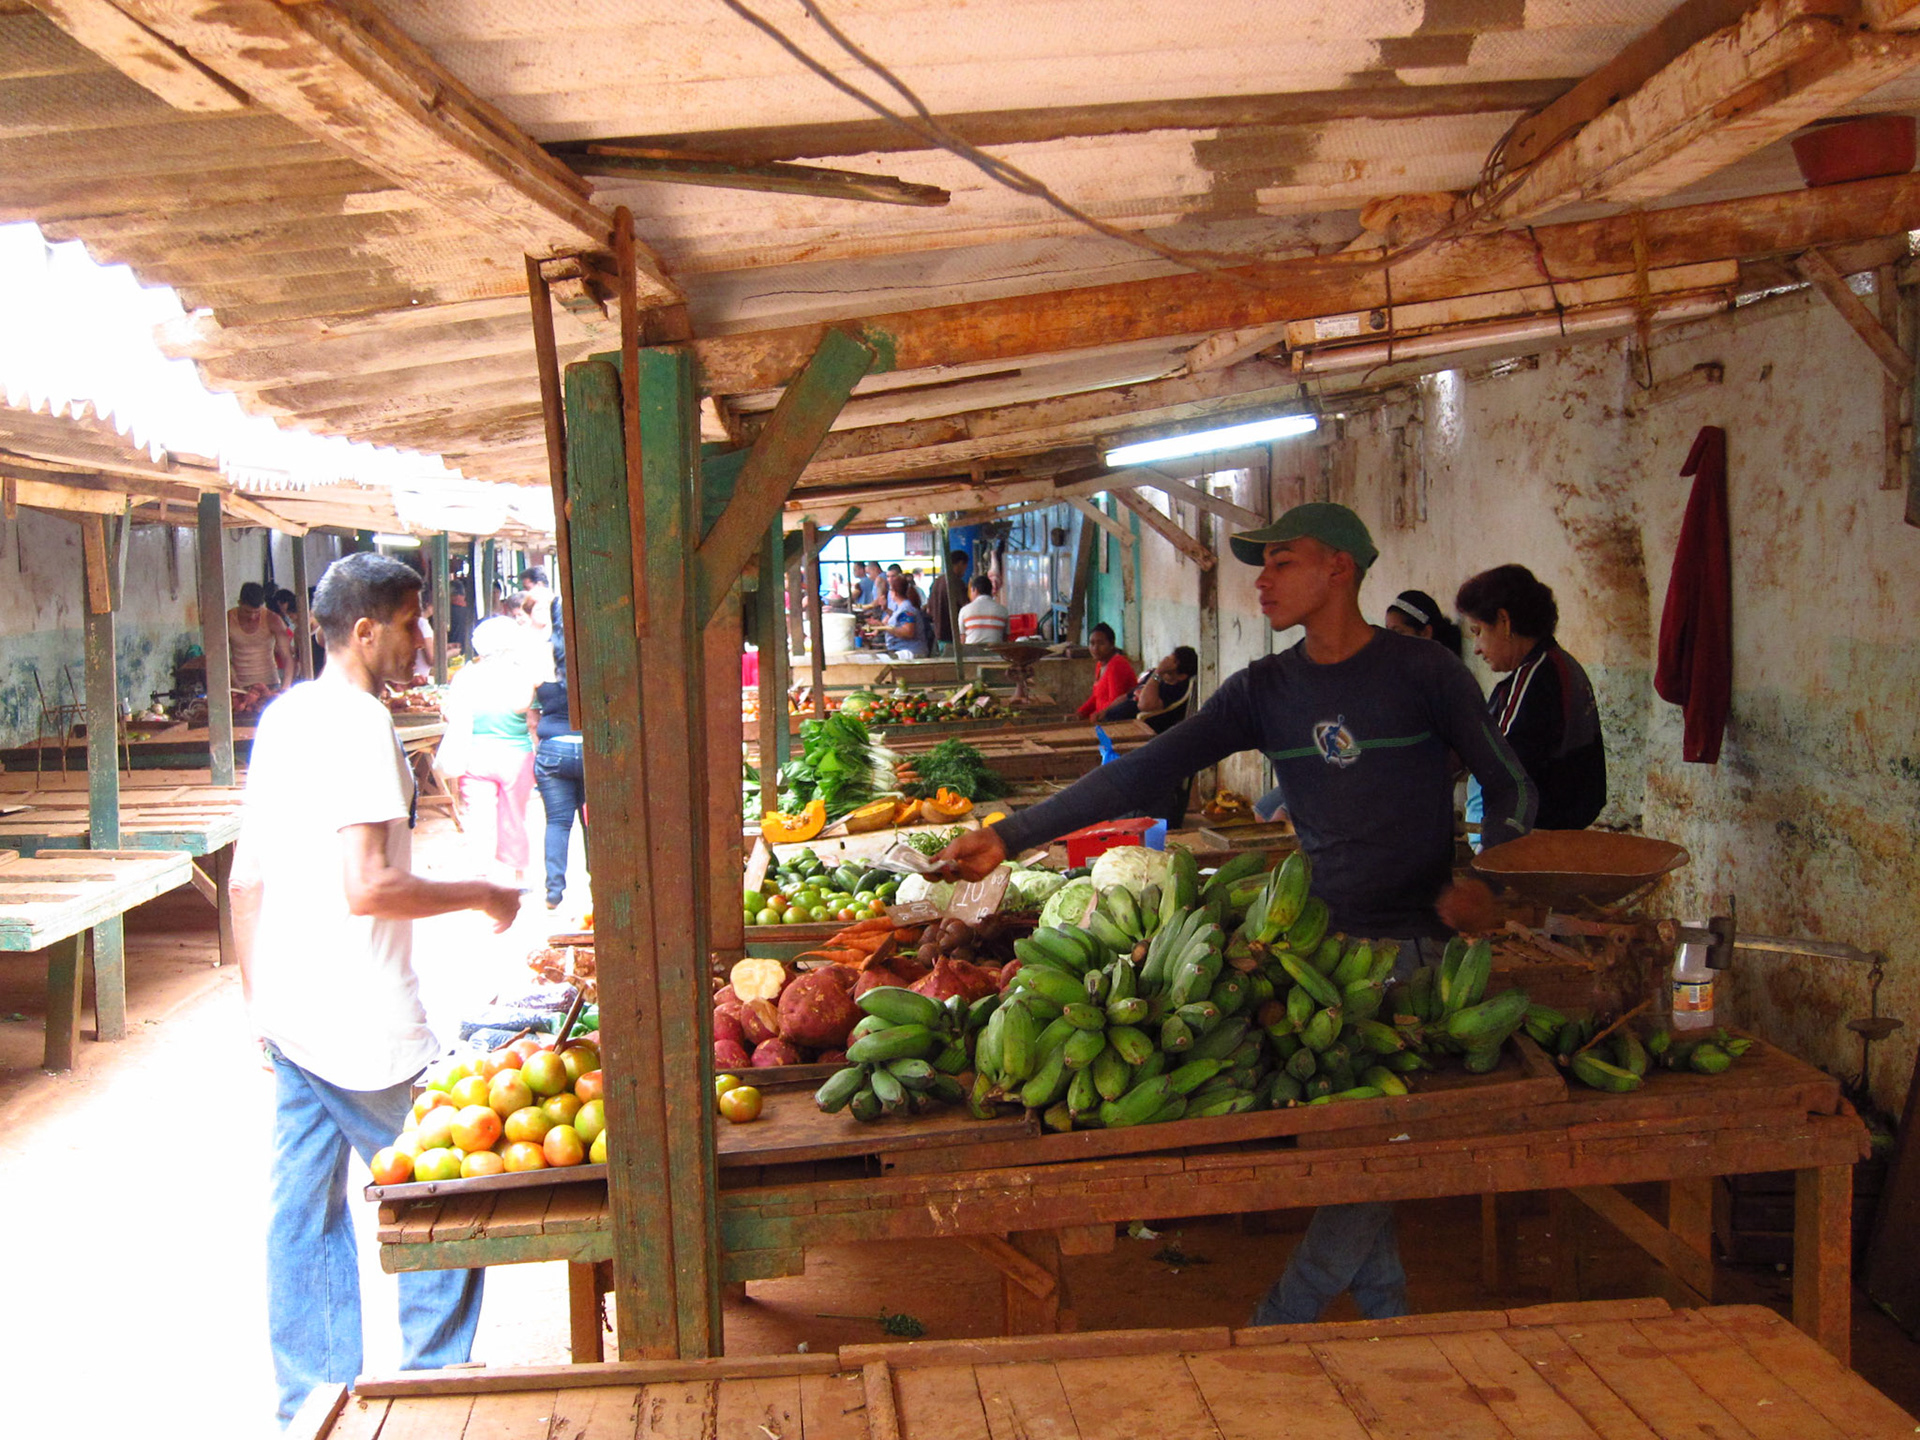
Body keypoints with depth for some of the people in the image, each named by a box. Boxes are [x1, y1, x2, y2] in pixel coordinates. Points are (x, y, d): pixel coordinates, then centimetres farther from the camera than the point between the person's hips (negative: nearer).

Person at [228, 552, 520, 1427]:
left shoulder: (284, 715, 10)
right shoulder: (358, 721, -17)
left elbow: (246, 878, 15)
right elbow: (367, 887, -24)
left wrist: (259, 999, 21)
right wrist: (482, 896, -11)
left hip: (290, 1018, 9)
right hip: (364, 1026, -9)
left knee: (304, 1214, 14)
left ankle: (308, 1405, 25)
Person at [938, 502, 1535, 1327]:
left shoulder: (1421, 673, -4)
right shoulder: (1264, 691, 5)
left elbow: (1512, 792, 4)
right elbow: (1141, 774, -1)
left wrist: (1483, 881, -16)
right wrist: (1010, 837, -8)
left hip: (1420, 943, -4)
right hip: (1323, 940, 4)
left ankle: (1278, 1328, 5)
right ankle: (1387, 1314, 20)